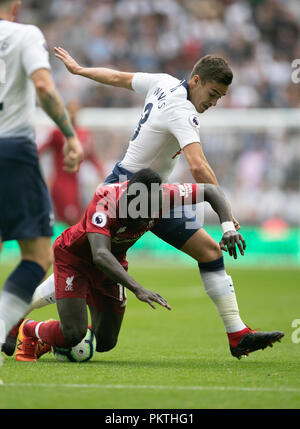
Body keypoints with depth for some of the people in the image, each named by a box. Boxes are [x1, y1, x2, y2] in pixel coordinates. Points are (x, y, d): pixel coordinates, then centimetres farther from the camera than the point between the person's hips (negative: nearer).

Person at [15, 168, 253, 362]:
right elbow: (100, 256, -50)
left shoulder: (161, 195, -25)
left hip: (113, 263, 5)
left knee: (105, 343, 2)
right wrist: (138, 289, -59)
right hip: (73, 256, -5)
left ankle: (62, 333, 32)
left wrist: (228, 226, -28)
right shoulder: (105, 201, -39)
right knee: (73, 334, -19)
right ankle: (31, 331, 14)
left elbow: (211, 191, -12)